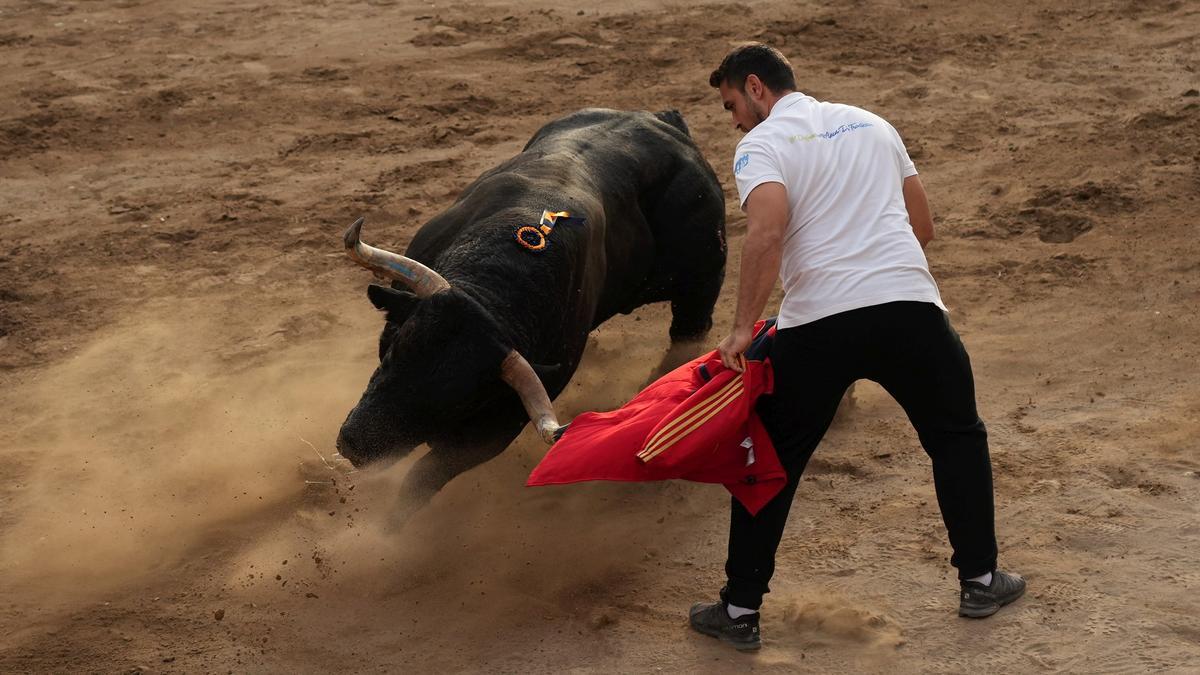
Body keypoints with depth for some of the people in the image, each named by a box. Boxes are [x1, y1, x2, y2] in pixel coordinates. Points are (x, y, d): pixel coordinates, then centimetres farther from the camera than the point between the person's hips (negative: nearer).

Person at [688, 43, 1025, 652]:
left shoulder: (762, 144, 4)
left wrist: (742, 328, -14)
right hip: (910, 305, 4)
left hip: (817, 326, -3)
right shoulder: (870, 123, 22)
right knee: (958, 439, 23)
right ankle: (979, 580, 27)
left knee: (771, 462, 11)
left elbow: (767, 230, -16)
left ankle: (740, 610, 15)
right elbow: (923, 227, 24)